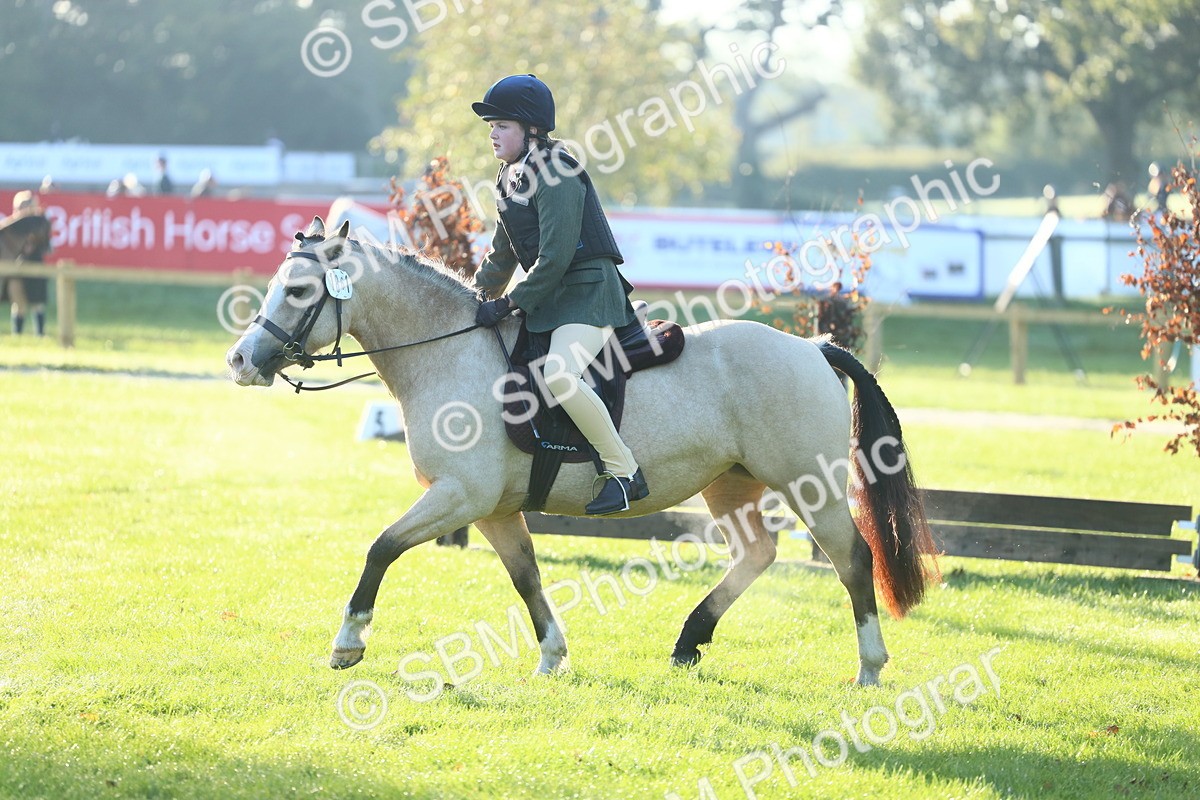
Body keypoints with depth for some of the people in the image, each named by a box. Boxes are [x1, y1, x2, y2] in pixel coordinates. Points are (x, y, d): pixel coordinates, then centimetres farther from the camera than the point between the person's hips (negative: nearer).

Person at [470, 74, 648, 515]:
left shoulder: (556, 173, -15)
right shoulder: (510, 178, 14)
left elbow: (556, 255, -21)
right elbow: (502, 256, 23)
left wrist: (510, 303, -19)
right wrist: (474, 300, 16)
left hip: (590, 288, -11)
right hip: (550, 295, 11)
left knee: (558, 373, -32)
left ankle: (624, 472, -21)